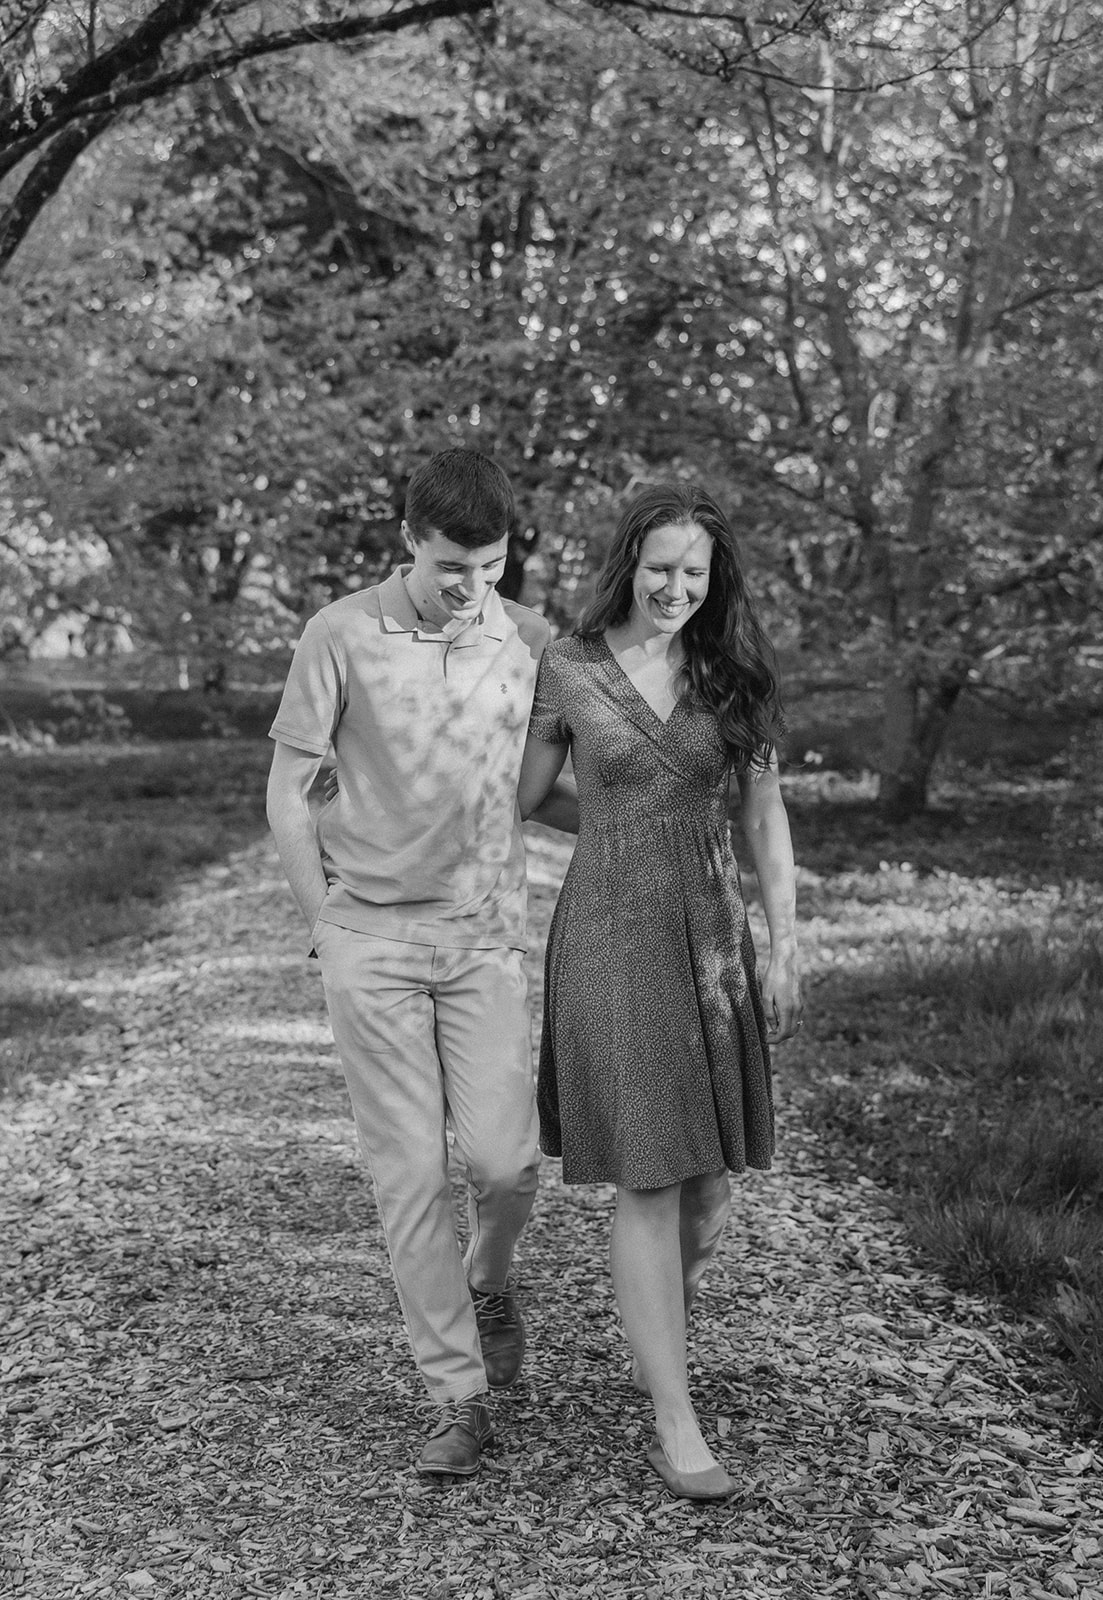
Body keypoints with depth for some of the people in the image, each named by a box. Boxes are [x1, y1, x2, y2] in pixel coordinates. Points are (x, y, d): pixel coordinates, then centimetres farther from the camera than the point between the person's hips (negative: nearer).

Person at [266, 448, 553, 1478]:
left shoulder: (532, 641, 1)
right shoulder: (342, 636, -5)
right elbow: (287, 791, 0)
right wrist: (327, 929, 0)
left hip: (483, 939, 2)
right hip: (370, 939, -1)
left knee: (504, 1158, -8)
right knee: (410, 1174, 0)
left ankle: (488, 1280, 28)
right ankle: (459, 1399, 13)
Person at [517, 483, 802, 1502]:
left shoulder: (733, 673, 4)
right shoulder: (568, 671, -2)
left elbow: (766, 816, 6)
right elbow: (521, 802, 8)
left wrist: (786, 951, 3)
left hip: (713, 936, 4)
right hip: (610, 935, -3)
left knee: (711, 1178, 8)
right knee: (649, 1182, -6)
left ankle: (661, 1341, 36)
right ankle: (676, 1428, 2)